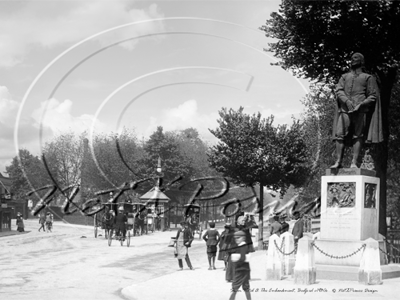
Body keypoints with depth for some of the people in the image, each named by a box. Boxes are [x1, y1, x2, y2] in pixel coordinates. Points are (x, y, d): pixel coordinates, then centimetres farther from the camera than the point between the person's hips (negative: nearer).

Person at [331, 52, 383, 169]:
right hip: (345, 109, 2)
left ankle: (354, 163, -8)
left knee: (358, 136, -8)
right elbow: (338, 91, 8)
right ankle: (338, 161, -6)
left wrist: (361, 104, -11)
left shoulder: (368, 78, 14)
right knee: (340, 134, -8)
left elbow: (373, 96, 6)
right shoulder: (344, 77, 22)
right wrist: (347, 101, -12)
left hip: (360, 110, -2)